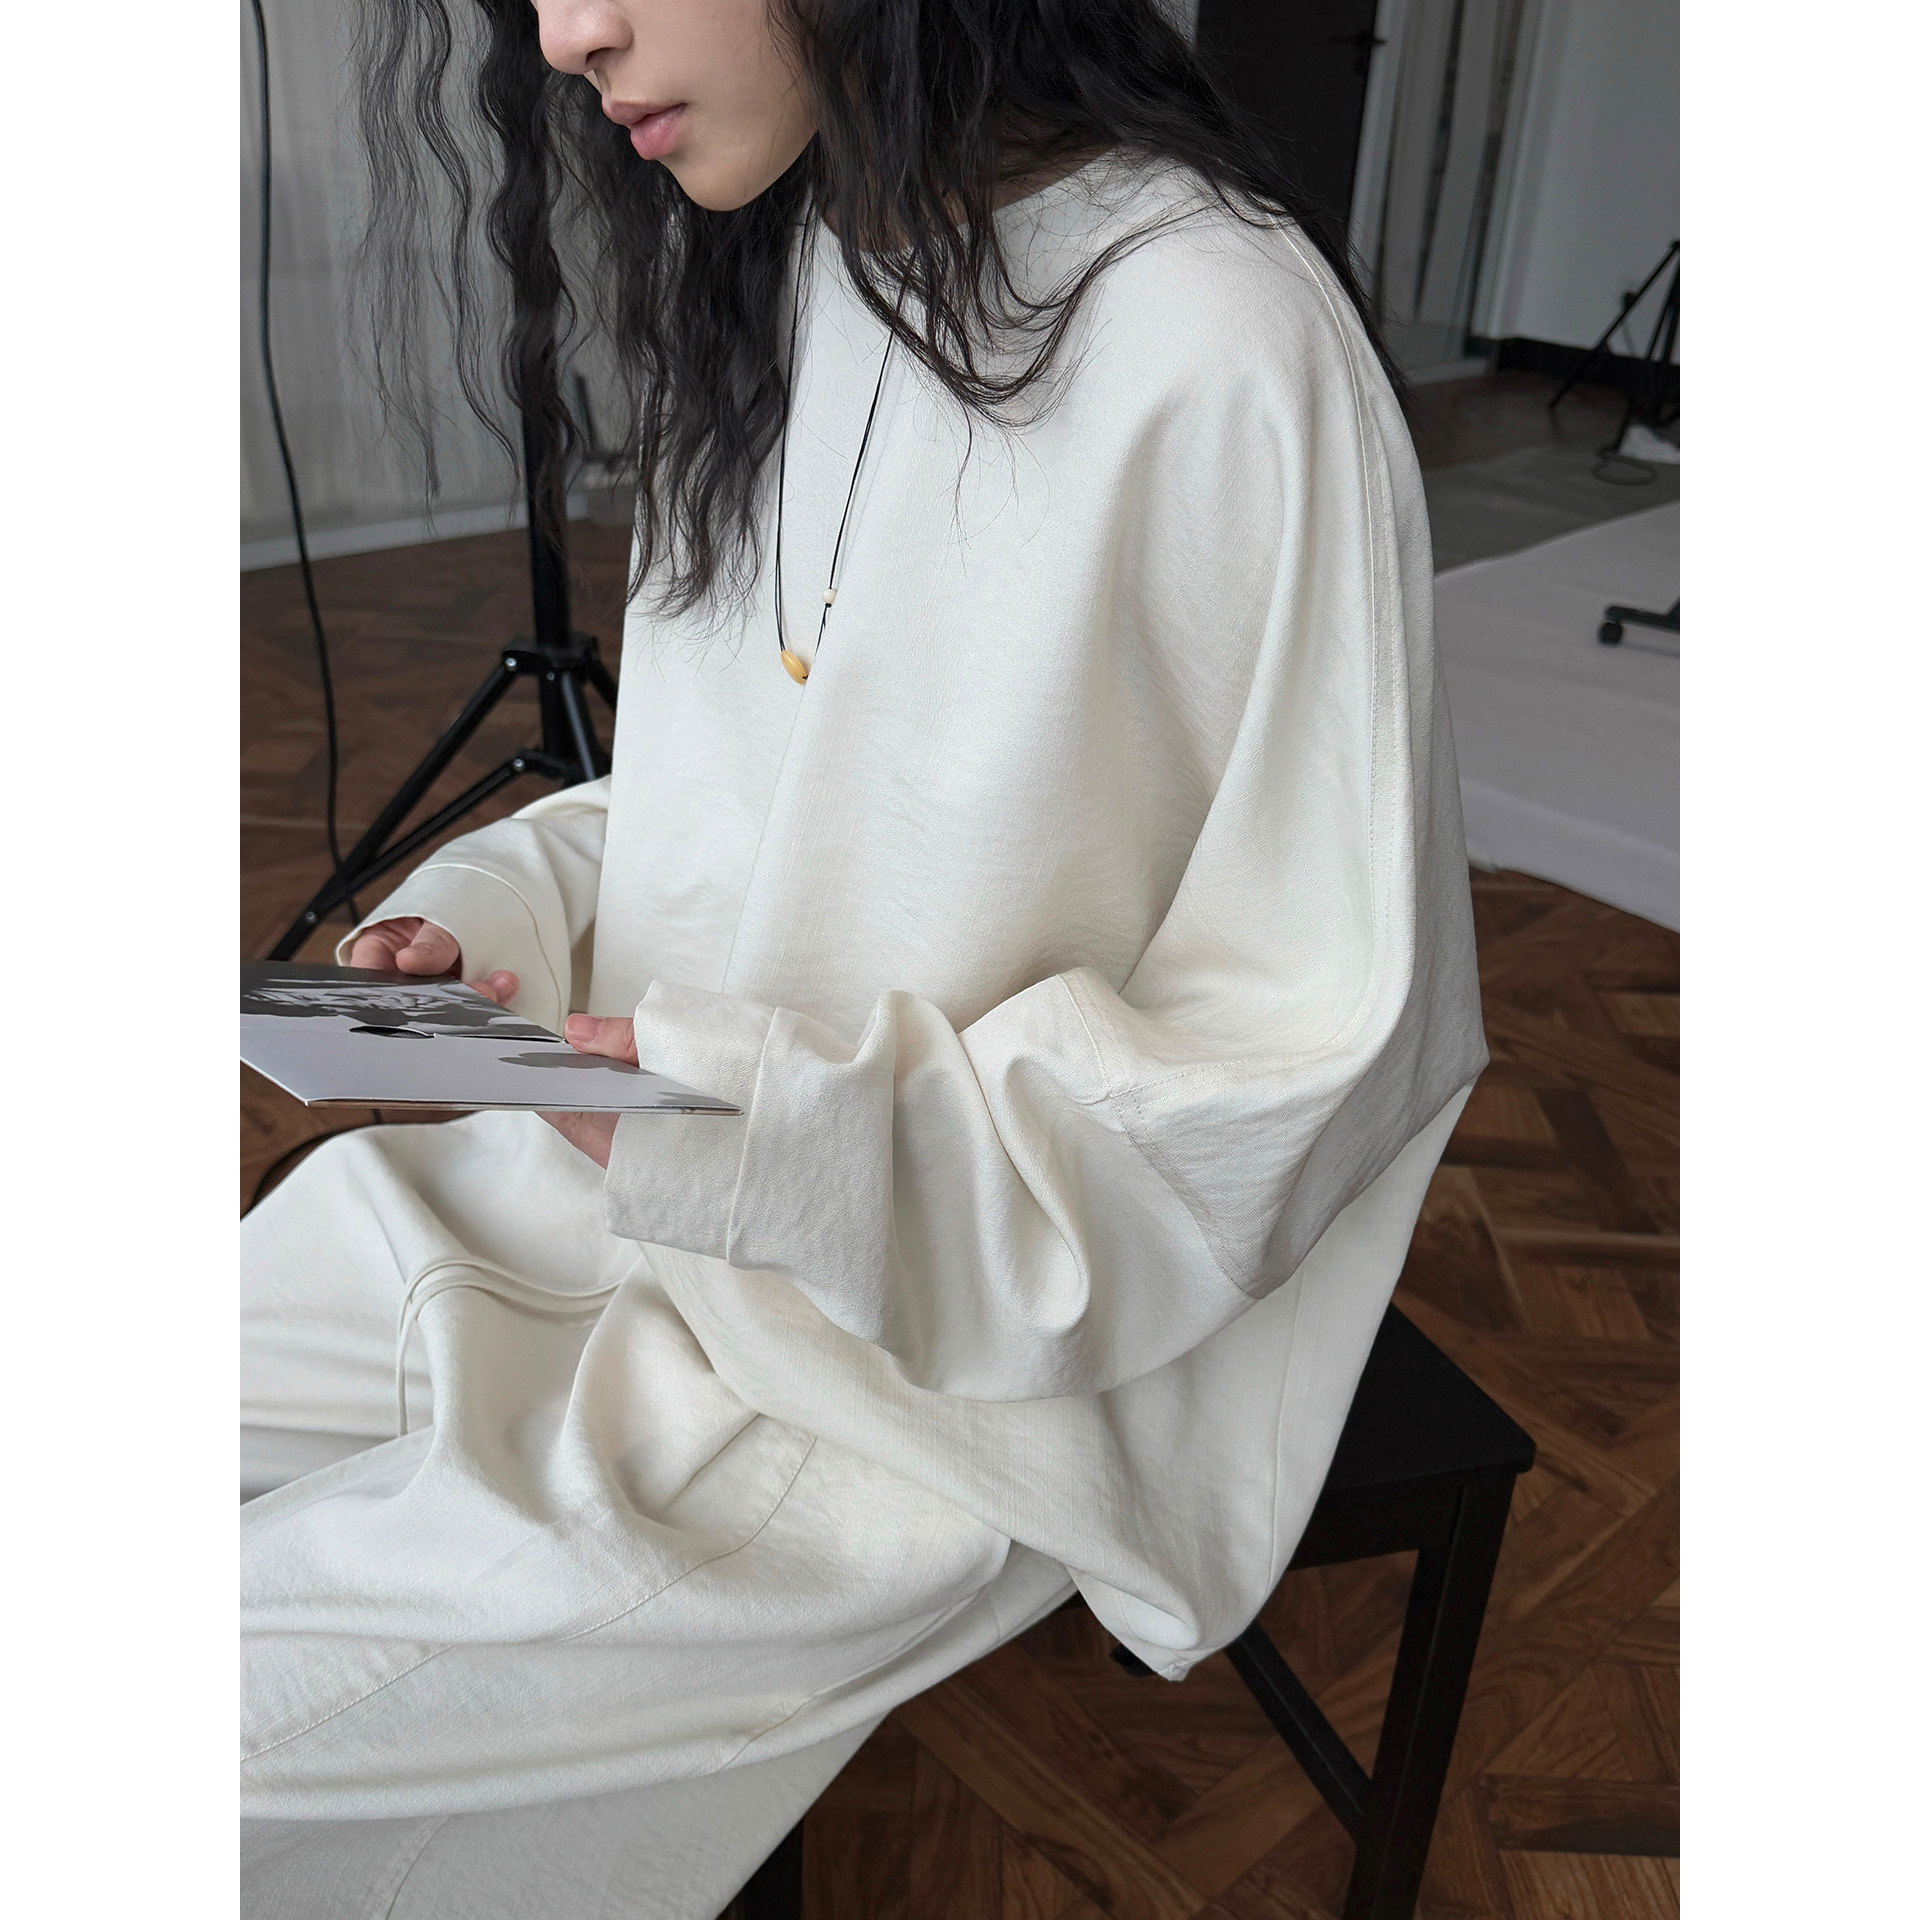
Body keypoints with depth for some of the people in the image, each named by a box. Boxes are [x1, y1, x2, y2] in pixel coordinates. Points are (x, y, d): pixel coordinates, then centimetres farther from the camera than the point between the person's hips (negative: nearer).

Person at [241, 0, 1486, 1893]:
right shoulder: (766, 278, 4)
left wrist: (799, 1134, -25)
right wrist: (489, 920, -4)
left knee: (259, 1659, -9)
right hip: (641, 1157, 8)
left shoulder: (1226, 355, -23)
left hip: (950, 1334, -7)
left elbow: (1327, 1059, -18)